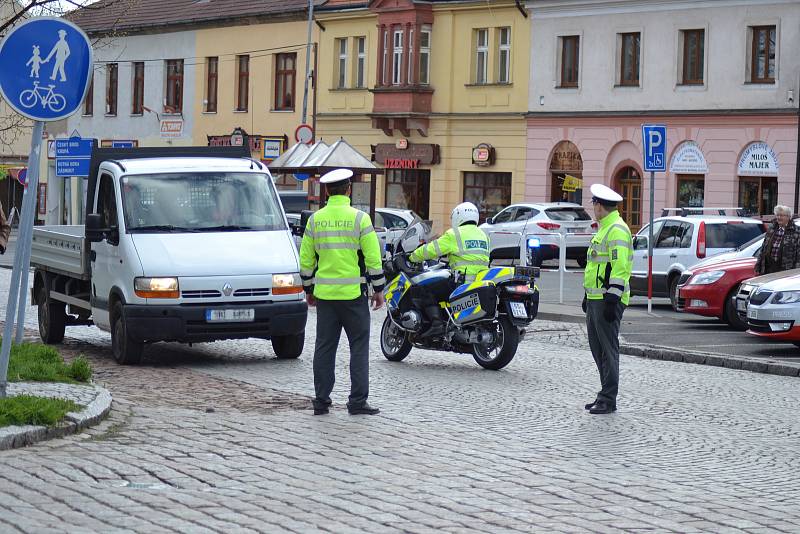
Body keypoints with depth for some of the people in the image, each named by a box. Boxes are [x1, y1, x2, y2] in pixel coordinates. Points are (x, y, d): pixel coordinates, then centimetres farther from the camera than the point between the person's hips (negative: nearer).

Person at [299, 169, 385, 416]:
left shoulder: (315, 220, 4)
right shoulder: (359, 218, -7)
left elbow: (305, 260, 9)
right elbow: (373, 258, -7)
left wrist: (308, 289, 20)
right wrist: (378, 289, 3)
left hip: (324, 294, 4)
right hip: (353, 294, -4)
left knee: (324, 348, 9)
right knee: (359, 347, 3)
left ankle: (321, 400, 11)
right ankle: (357, 401, 0)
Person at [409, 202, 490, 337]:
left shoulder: (455, 234, -3)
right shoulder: (483, 235, 20)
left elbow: (431, 250, -3)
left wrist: (412, 258, 14)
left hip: (462, 282, -8)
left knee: (429, 292, -1)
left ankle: (436, 324, -21)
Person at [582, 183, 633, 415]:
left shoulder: (617, 230, -14)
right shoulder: (604, 229, 20)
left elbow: (620, 268, -21)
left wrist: (612, 300, -24)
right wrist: (588, 295, 27)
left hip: (608, 300, -11)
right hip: (596, 299, 11)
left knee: (608, 348, -7)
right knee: (597, 346, 12)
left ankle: (608, 399, -5)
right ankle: (606, 394, 18)